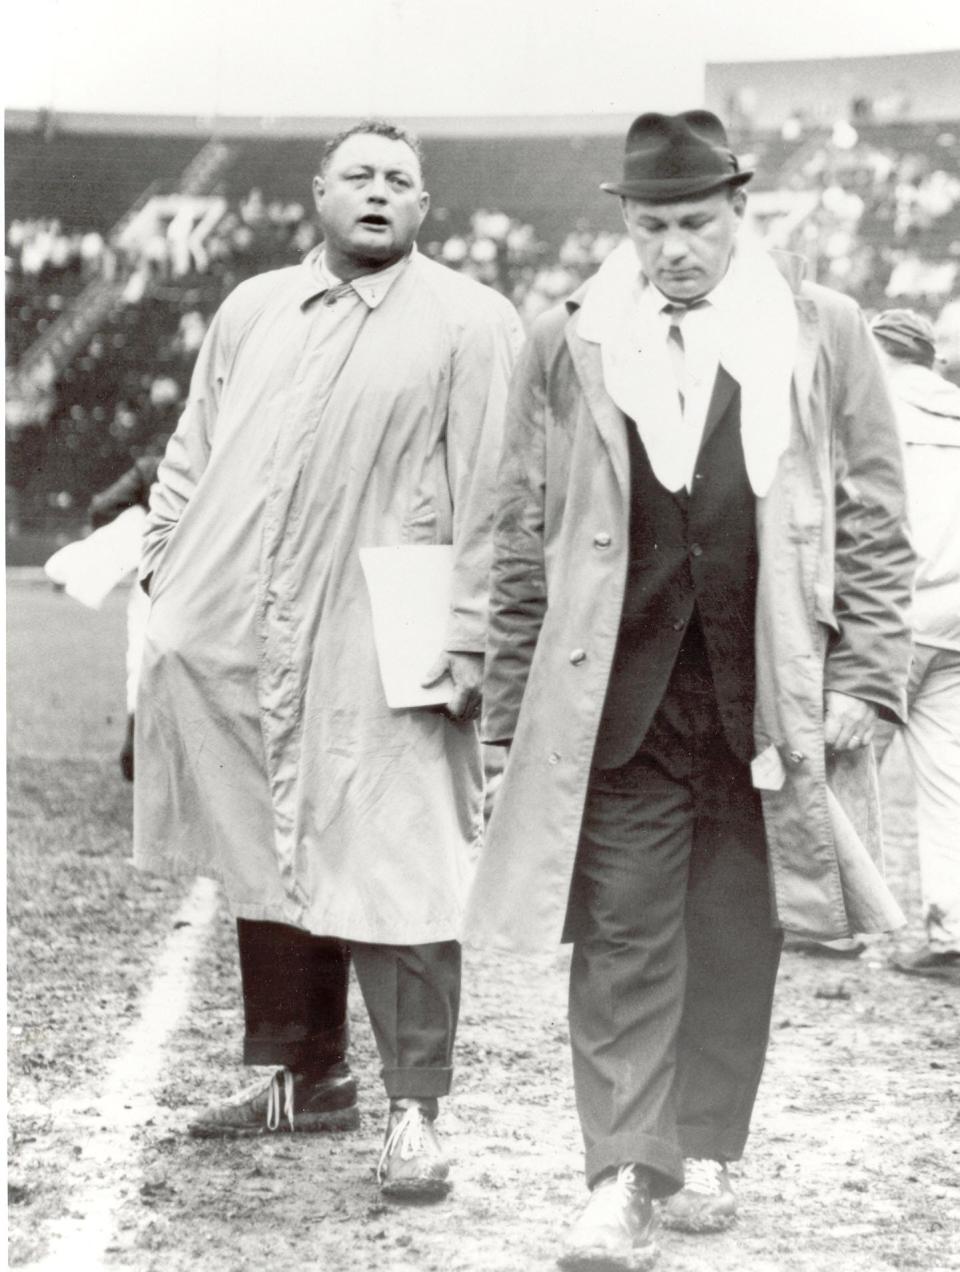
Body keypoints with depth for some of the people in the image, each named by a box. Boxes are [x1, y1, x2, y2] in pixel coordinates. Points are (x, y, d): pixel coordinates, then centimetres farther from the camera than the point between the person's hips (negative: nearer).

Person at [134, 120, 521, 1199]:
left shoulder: (467, 322, 0)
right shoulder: (252, 311, 16)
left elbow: (490, 495, -4)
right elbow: (193, 453, 21)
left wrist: (468, 634, -10)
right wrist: (169, 571, 12)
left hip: (382, 655, -5)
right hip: (234, 648, 5)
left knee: (394, 878, -7)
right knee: (266, 859, 11)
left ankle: (413, 1113, -1)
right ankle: (302, 1077, 24)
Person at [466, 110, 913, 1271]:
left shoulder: (823, 336, 2)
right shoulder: (565, 347, 3)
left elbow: (874, 525, 6)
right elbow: (523, 541, 7)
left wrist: (861, 679, -2)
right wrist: (514, 710, 5)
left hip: (769, 693, 1)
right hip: (617, 698, 0)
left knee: (737, 934, 9)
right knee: (624, 937, -5)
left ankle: (704, 1153, 22)